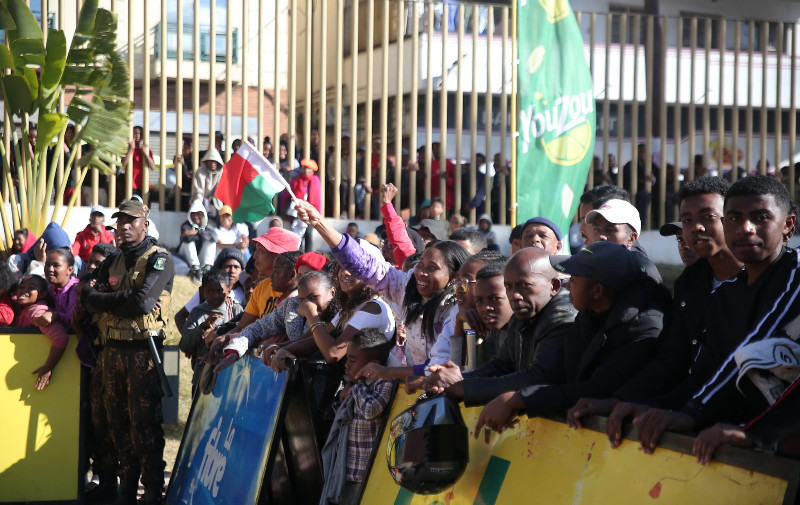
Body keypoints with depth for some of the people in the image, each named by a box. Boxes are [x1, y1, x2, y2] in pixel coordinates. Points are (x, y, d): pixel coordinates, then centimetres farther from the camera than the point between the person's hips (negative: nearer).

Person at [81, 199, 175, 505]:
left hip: (142, 351, -6)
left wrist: (106, 299, -5)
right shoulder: (113, 261, 15)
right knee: (119, 423, 9)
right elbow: (89, 299, 2)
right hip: (113, 350, 6)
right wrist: (124, 299, -12)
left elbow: (142, 302, -19)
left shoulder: (159, 259, -5)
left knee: (144, 424, -7)